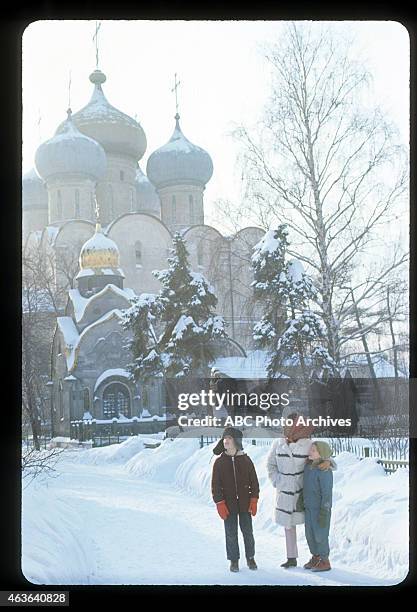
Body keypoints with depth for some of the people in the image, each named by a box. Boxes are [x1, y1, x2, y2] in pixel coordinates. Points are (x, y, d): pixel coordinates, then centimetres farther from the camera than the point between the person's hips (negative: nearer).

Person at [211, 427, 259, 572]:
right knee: (231, 533, 4)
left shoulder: (246, 460, 0)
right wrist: (219, 503, -7)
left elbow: (254, 481, 4)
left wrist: (254, 500, -2)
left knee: (247, 532, 8)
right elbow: (215, 485, -1)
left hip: (245, 503, 0)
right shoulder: (219, 462, -1)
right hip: (228, 504, 0)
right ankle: (234, 560, 18)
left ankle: (250, 558, 25)